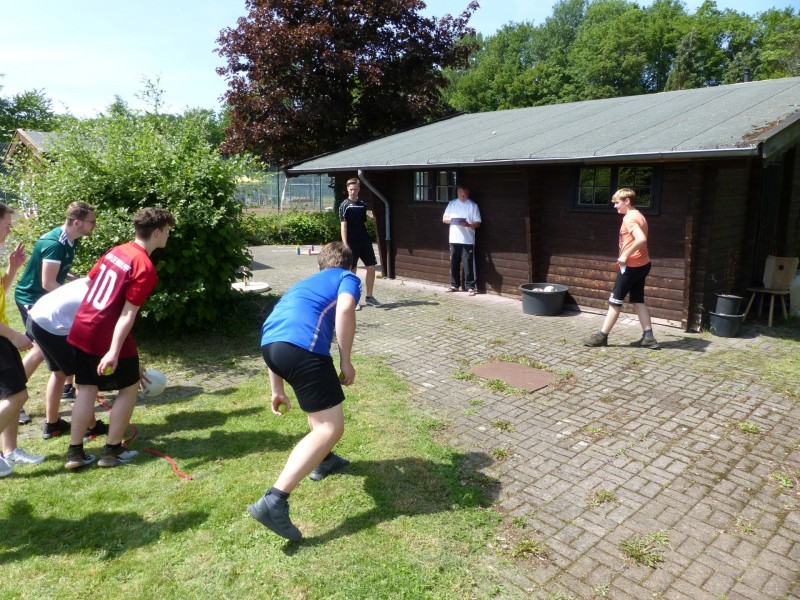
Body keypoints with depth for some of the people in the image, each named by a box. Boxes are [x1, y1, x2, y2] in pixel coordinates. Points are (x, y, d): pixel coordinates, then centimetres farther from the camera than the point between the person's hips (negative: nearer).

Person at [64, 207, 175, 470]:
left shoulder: (115, 251, 9)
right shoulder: (145, 268, -16)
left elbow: (89, 280, 22)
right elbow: (128, 314, -21)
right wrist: (114, 352, -24)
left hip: (82, 330, 8)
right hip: (108, 336, -8)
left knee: (87, 389, 15)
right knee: (130, 387, 10)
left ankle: (75, 452, 19)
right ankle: (112, 451, 16)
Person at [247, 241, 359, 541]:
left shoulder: (303, 284, 37)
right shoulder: (348, 278, 19)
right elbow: (344, 309, -7)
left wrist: (277, 389, 37)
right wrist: (345, 361, -1)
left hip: (268, 342, 8)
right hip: (303, 346, -8)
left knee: (322, 403, 33)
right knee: (330, 428, -3)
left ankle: (322, 460, 45)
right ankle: (274, 501, -13)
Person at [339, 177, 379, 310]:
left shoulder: (363, 205, 12)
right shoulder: (344, 206, -4)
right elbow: (343, 226, -10)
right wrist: (345, 245, -16)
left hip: (365, 242, 5)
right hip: (352, 243, -5)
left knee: (371, 268, 4)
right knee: (352, 271, 2)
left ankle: (369, 296, 18)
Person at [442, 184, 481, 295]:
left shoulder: (473, 205, 1)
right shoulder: (452, 204, 9)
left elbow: (478, 223, -2)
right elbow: (444, 219, 9)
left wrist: (468, 224, -22)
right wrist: (452, 220, -12)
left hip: (468, 240, -3)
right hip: (454, 240, 3)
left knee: (468, 264, -3)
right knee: (454, 263, 9)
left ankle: (470, 287, 2)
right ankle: (454, 285, 20)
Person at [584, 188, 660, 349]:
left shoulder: (629, 218, -17)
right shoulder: (638, 216, 15)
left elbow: (641, 239, -32)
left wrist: (625, 255, -24)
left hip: (632, 266, -10)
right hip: (641, 264, 10)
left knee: (615, 301, -1)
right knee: (638, 301, 12)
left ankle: (602, 336, 6)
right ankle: (648, 338, 12)